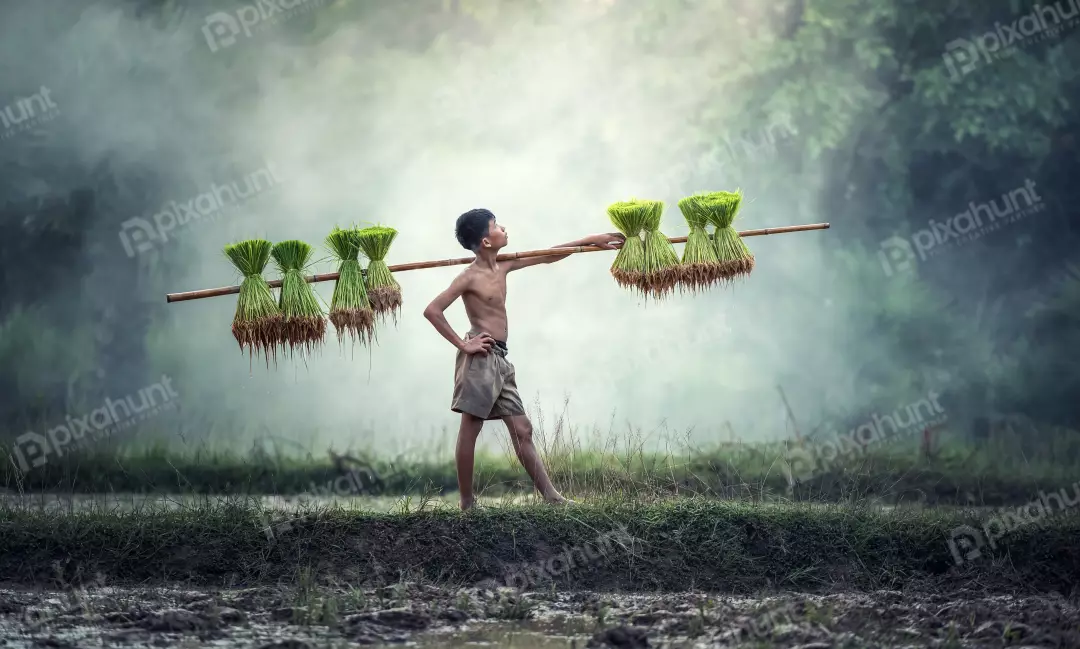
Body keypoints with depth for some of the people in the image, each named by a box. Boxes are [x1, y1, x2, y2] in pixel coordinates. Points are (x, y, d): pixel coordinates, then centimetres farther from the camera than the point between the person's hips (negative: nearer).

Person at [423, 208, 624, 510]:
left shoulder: (503, 266, 12)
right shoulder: (470, 277, -10)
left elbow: (547, 257, 22)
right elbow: (432, 310, -16)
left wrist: (590, 241, 22)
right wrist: (462, 345, -16)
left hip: (500, 360, 9)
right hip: (480, 358, -9)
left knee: (522, 430, 4)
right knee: (469, 431, -4)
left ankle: (551, 497, 1)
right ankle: (467, 504, -1)